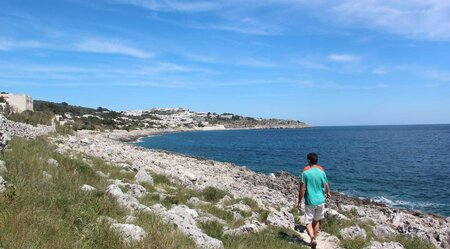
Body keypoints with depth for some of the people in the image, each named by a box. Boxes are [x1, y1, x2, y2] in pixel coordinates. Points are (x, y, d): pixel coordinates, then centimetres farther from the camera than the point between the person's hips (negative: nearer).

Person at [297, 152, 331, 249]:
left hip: (310, 201, -3)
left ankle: (312, 238, -19)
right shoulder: (322, 171, -5)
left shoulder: (305, 172, -13)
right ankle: (314, 240, 29)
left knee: (308, 222, 6)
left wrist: (299, 202, -3)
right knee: (316, 221, 20)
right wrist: (328, 193, 28)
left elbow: (302, 189, -12)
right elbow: (326, 185, 6)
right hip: (320, 200, 3)